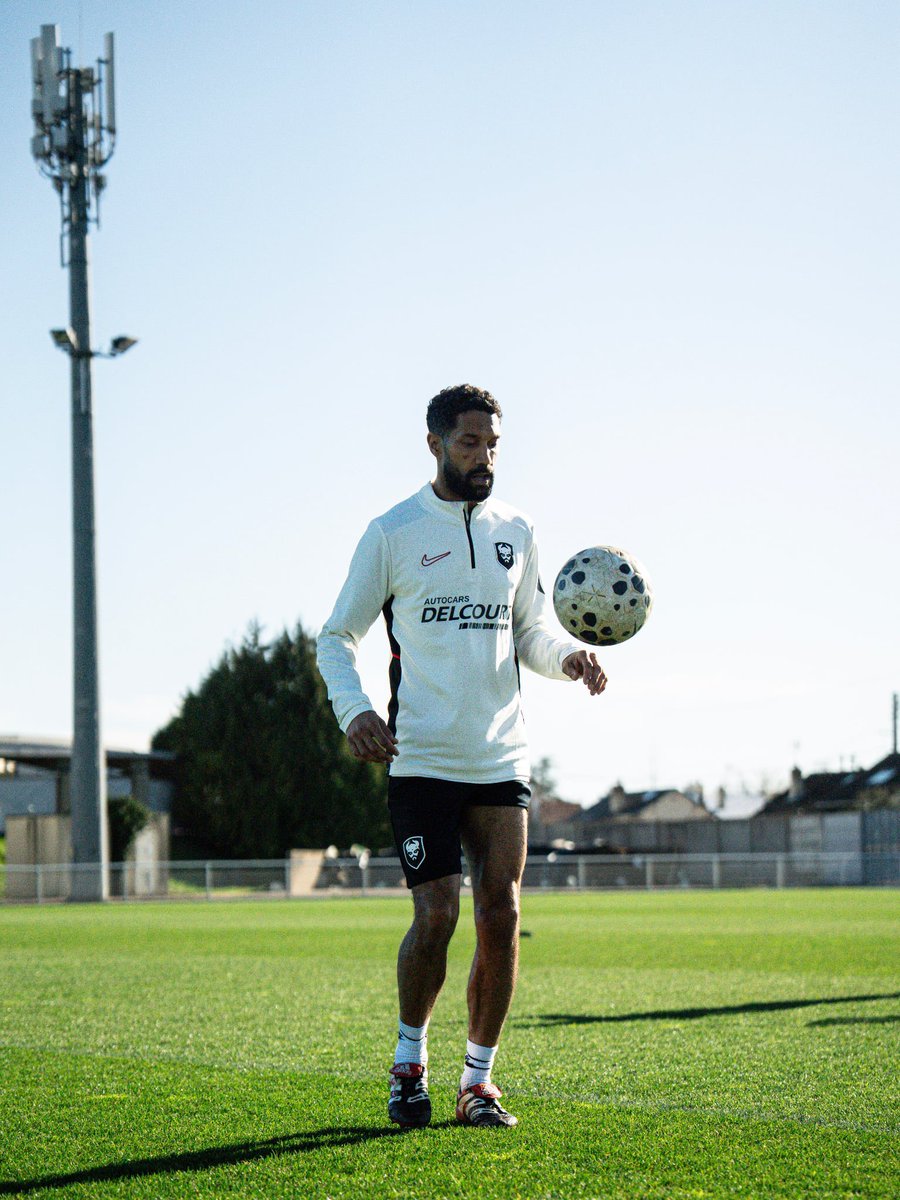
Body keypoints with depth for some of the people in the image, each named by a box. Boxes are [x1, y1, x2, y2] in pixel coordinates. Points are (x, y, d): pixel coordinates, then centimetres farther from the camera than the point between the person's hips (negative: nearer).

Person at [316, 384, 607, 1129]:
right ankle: (410, 1059, 14)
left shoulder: (517, 533, 12)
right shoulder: (393, 534, 0)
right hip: (422, 759, -4)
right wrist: (353, 709, -13)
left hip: (502, 757, 4)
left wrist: (569, 657, -4)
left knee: (501, 916, -2)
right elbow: (338, 637, 4)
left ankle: (479, 1080, 11)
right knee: (436, 916, -10)